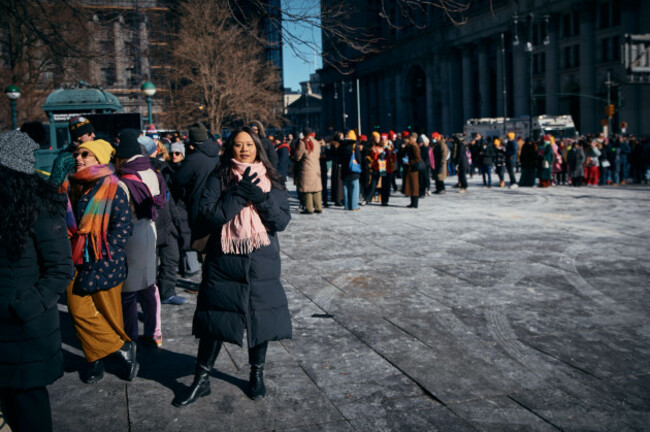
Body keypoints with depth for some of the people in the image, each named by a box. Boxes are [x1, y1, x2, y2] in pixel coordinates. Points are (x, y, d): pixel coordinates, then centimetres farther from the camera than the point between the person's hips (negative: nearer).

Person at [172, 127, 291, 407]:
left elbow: (282, 221, -3)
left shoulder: (271, 181, 4)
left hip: (262, 265, 2)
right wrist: (239, 194, -20)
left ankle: (257, 374, 31)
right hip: (224, 263, -1)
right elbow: (209, 213, -13)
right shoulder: (219, 178, -1)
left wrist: (260, 197, -17)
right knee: (213, 320, 5)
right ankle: (202, 380, 22)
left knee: (260, 317, 9)